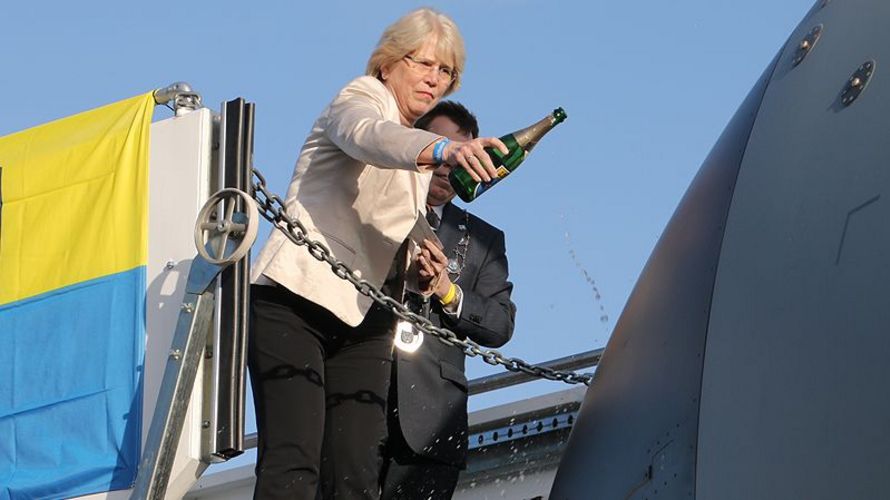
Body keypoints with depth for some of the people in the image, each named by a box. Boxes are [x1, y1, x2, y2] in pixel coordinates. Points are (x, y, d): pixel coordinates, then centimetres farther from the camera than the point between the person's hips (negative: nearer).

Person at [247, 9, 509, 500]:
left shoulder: (417, 149, 23)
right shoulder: (360, 98, 1)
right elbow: (367, 135, -27)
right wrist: (445, 149, -46)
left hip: (361, 321, 7)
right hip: (294, 298, -7)